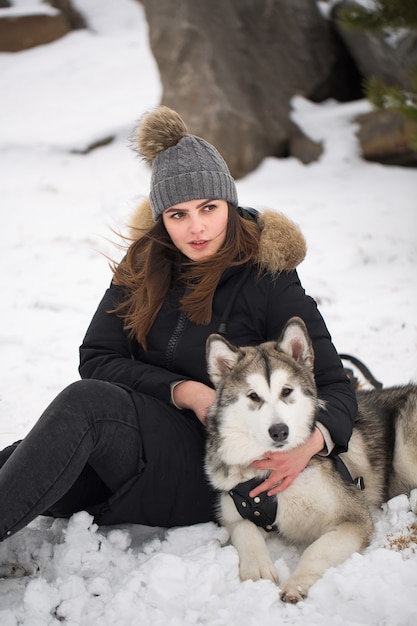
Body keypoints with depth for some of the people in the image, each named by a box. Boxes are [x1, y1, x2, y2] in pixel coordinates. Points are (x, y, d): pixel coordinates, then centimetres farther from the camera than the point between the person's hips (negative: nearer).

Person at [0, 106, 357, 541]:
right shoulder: (142, 267, 8)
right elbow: (95, 360, 2)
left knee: (86, 401, -31)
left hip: (212, 470, -4)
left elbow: (335, 387, -5)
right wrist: (182, 391, -14)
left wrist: (312, 441, -29)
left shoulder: (269, 281, -4)